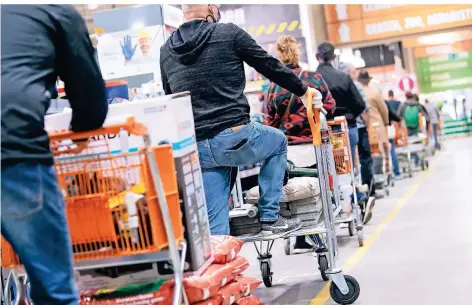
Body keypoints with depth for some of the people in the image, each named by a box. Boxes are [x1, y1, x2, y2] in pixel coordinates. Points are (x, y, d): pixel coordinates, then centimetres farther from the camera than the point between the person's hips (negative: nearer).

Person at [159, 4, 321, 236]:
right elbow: (270, 66, 8)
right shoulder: (229, 33, 0)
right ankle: (269, 219, 23)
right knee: (278, 141, 29)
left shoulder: (166, 50, 13)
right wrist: (304, 90, 23)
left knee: (215, 228, 11)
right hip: (233, 137, -4)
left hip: (196, 150, 4)